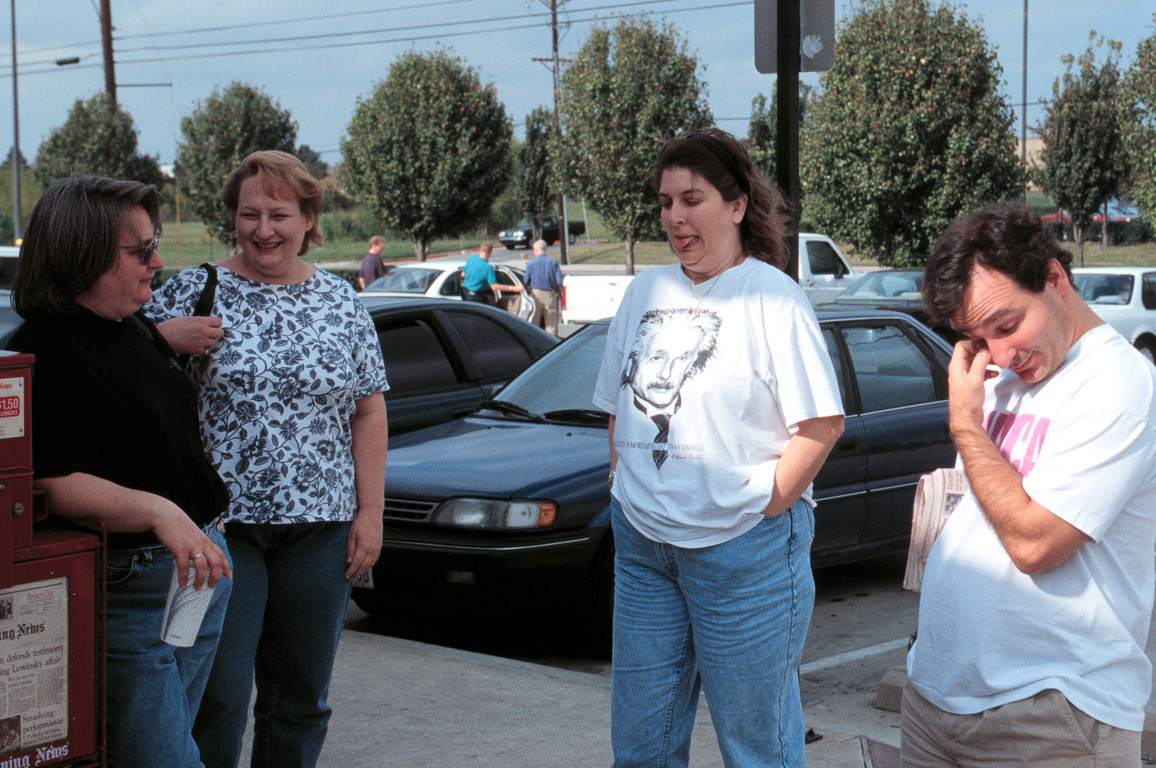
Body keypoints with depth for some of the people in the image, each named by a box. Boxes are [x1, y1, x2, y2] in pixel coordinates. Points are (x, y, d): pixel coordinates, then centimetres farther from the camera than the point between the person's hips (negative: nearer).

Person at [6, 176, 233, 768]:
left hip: (200, 562, 9)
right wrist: (156, 510, -34)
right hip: (124, 581, -9)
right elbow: (55, 485, -24)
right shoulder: (44, 352, -16)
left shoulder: (136, 329, 14)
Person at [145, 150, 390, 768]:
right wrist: (166, 338, -18)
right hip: (219, 524, -2)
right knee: (217, 697, -6)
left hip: (319, 526, 3)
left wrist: (370, 513, 3)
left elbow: (369, 412, 9)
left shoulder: (341, 303, 9)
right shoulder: (193, 291, 2)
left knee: (301, 699, 10)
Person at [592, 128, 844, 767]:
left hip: (741, 548, -6)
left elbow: (822, 423, -12)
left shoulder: (770, 296, -8)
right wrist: (624, 491, 7)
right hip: (642, 545, 6)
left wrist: (765, 510, -12)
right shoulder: (644, 293, 11)